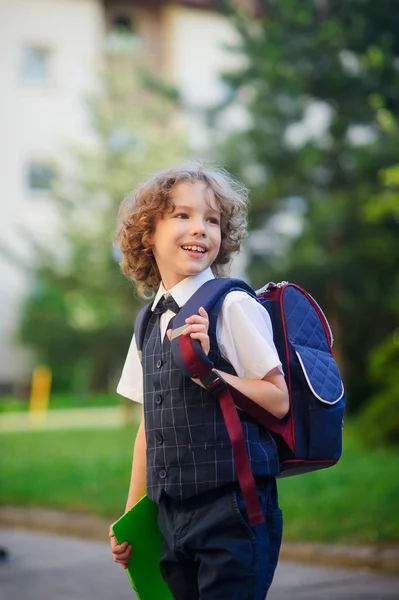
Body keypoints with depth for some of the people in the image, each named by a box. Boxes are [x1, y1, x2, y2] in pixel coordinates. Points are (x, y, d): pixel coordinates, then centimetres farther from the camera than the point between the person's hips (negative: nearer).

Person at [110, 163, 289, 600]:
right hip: (171, 515, 6)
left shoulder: (233, 306, -6)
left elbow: (277, 400, -9)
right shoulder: (150, 323, 13)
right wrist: (131, 516, 17)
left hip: (233, 508, -6)